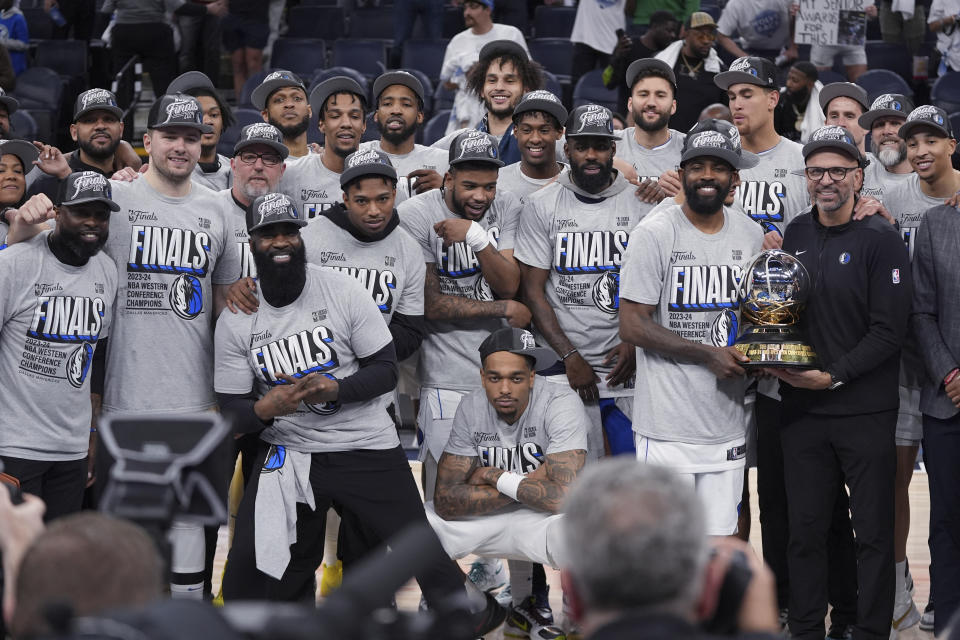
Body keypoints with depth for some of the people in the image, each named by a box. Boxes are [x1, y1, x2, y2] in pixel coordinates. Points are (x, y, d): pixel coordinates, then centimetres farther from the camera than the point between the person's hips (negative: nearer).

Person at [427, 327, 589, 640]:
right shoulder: (472, 409, -9)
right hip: (488, 520, 4)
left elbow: (563, 497, -34)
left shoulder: (561, 404, -22)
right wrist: (528, 485, -21)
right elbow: (446, 500, -14)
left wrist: (495, 478, -19)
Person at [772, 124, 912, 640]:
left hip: (866, 411, -4)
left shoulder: (881, 241, -6)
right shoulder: (793, 235, 9)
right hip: (802, 409, 4)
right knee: (805, 529, 8)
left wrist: (833, 376, -17)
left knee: (873, 532, 2)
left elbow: (888, 331, -11)